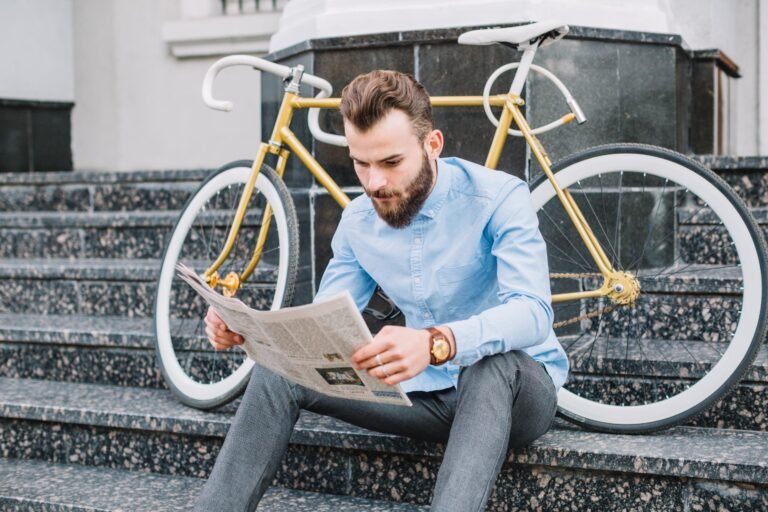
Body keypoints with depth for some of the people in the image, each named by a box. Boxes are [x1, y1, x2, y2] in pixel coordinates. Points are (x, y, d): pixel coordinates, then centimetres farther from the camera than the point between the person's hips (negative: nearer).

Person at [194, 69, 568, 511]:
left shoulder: (499, 197, -18)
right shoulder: (358, 222, -1)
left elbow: (532, 311, -31)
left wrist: (438, 342, -50)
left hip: (513, 389, -4)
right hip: (428, 390, 5)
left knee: (494, 361, -41)